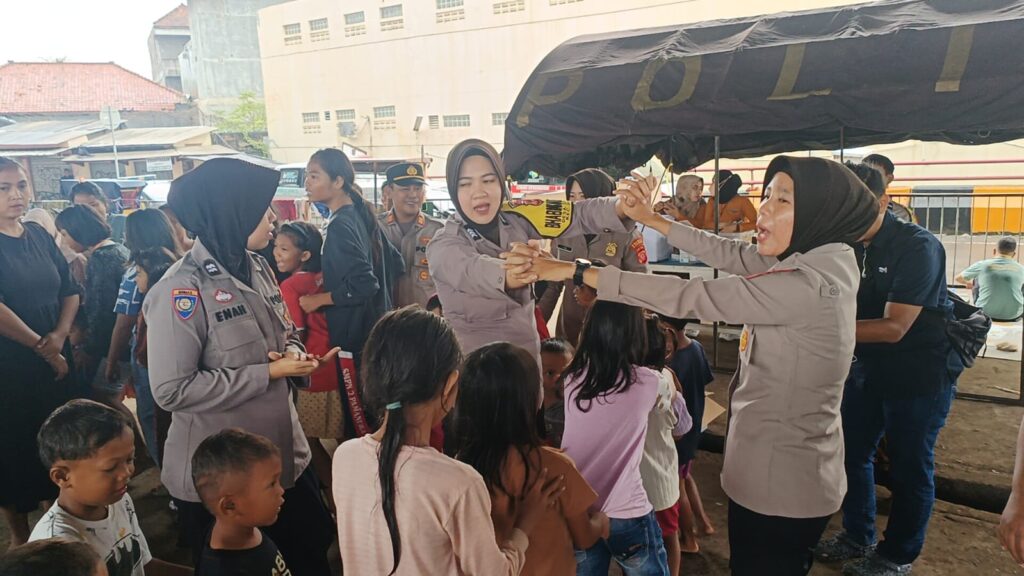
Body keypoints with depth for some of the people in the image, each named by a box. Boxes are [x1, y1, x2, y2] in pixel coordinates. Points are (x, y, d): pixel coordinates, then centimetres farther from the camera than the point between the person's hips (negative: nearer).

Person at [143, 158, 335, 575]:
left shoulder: (257, 268, 3)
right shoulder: (183, 290, -21)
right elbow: (172, 390, -24)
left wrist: (296, 358, -9)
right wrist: (268, 373, -22)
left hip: (285, 455, 7)